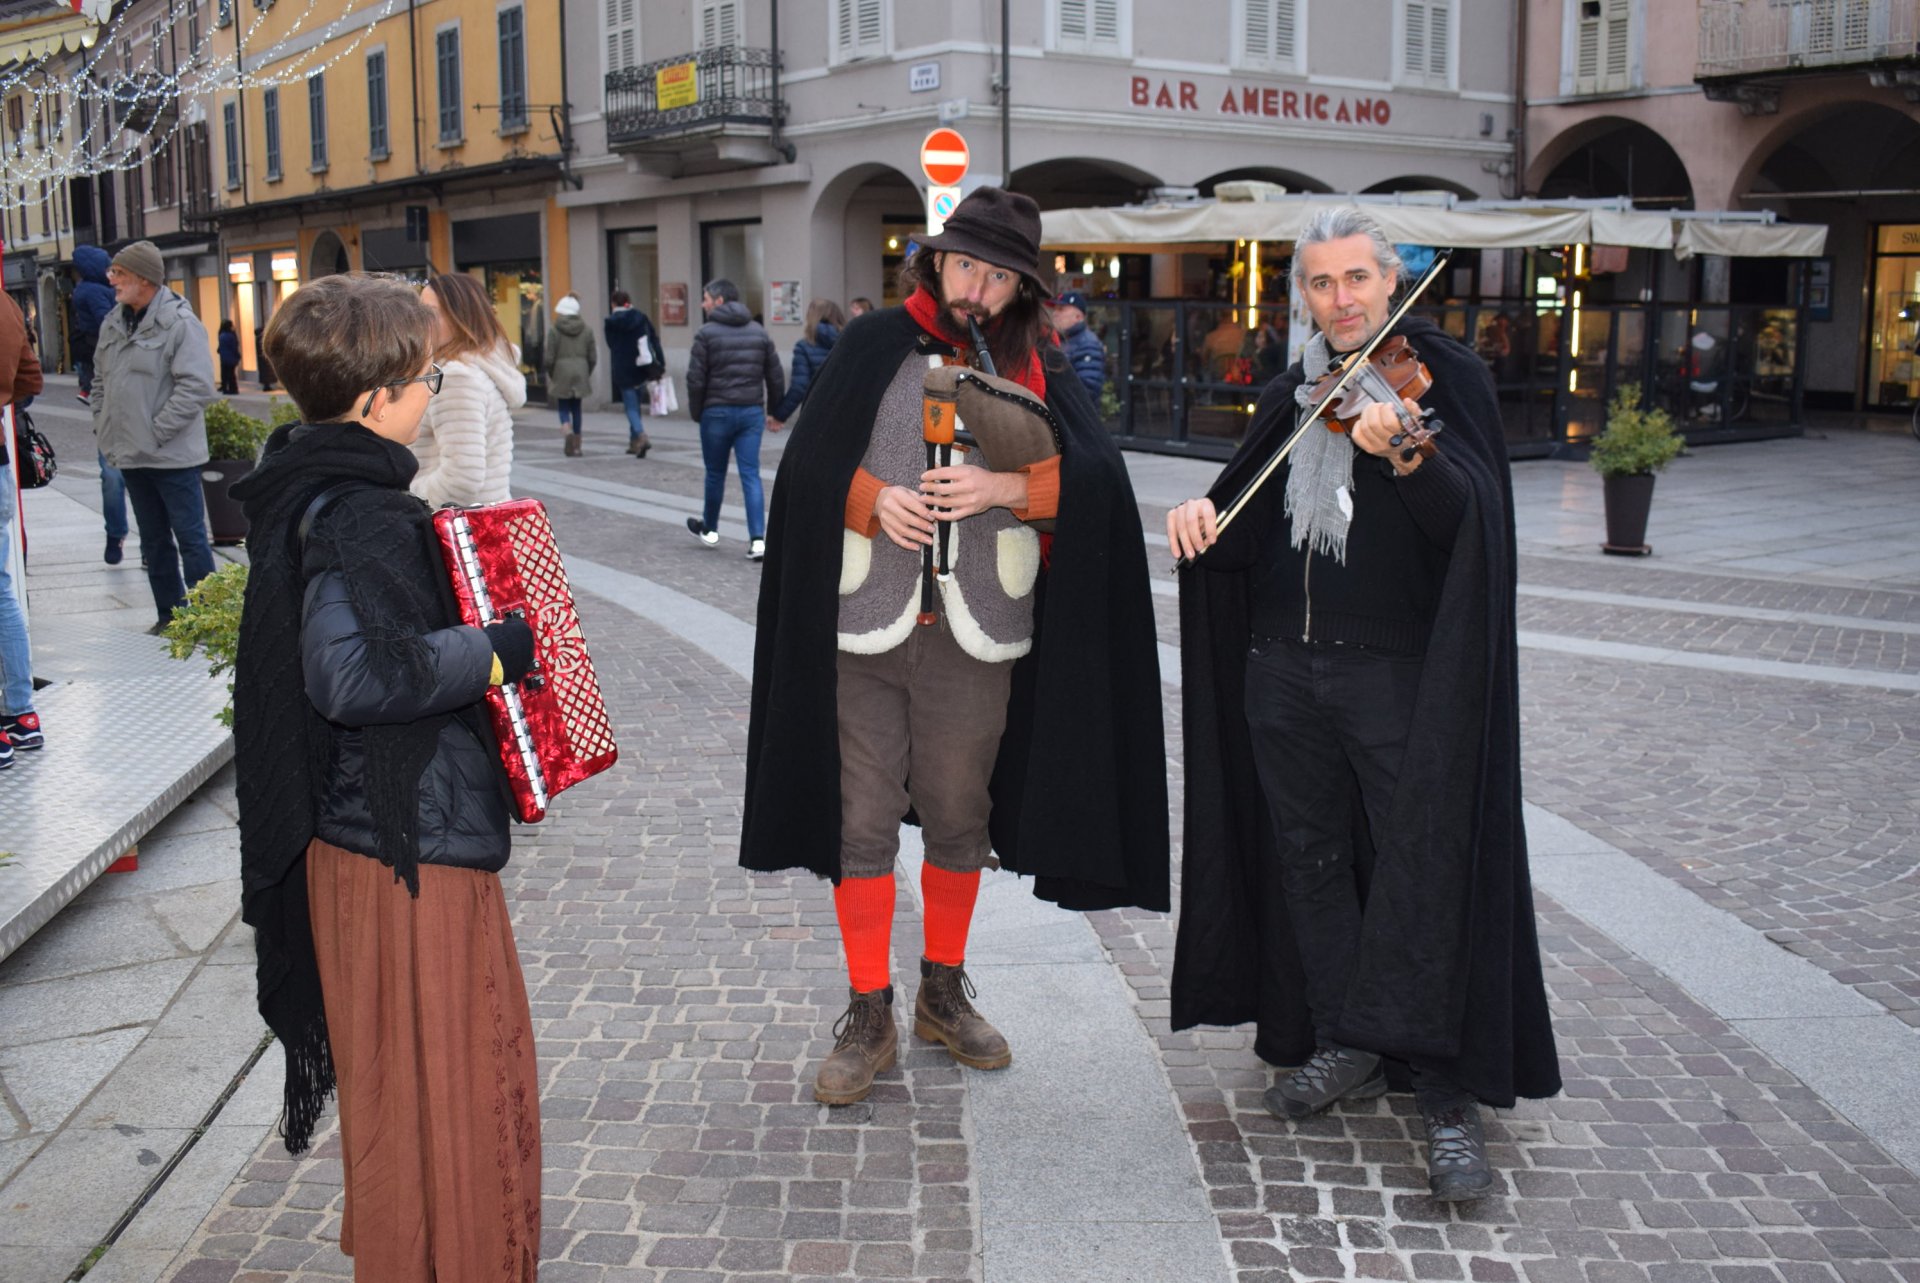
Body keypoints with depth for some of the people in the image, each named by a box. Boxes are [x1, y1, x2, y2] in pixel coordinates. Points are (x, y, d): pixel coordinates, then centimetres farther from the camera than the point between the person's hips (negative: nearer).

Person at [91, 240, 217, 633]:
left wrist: (156, 432, -18)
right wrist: (103, 430, 9)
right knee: (153, 540, 14)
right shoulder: (113, 324, 11)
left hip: (172, 456, -8)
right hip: (130, 454, 8)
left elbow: (197, 386, -20)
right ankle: (170, 614, 23)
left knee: (190, 537, -2)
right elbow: (102, 383, 20)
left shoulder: (179, 323, -13)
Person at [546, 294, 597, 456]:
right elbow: (593, 358, 4)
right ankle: (576, 446, 13)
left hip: (561, 374, -3)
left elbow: (550, 358, -8)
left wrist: (550, 376, 6)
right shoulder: (586, 331, 4)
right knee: (576, 408, 12)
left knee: (563, 407, 7)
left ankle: (566, 431, -23)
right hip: (580, 372, 3)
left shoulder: (554, 331, -7)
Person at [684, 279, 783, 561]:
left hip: (717, 412, -3)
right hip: (752, 412, 3)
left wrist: (696, 411, 4)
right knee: (751, 475, 0)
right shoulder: (758, 332, 7)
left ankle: (709, 529, 31)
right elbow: (776, 376, 7)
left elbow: (696, 379, -9)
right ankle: (758, 539, -11)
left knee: (715, 473, 13)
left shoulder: (707, 333, -7)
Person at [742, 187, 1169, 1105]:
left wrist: (1007, 488, -20)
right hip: (864, 624, -1)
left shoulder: (1035, 368, 7)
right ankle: (868, 1019, 16)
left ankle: (943, 994, 32)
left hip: (974, 635, 1)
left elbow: (1098, 478, -5)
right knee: (861, 818, 2)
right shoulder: (875, 346, 4)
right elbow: (808, 461, 2)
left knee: (959, 817, 12)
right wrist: (874, 498, -16)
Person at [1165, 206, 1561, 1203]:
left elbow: (1469, 517, -17)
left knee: (1425, 871, -7)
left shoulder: (1445, 375, -2)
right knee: (1311, 862, 12)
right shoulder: (1291, 397, 14)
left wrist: (1406, 455, -36)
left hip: (1399, 672, -5)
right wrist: (1205, 510, -8)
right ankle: (1345, 1047, 27)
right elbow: (1246, 528, 14)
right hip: (1285, 669, 6)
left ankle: (1447, 1093, 2)